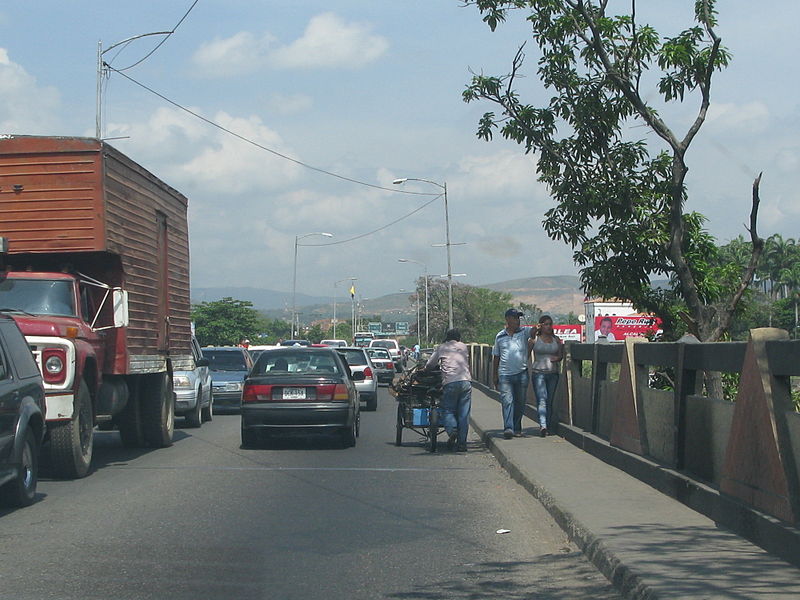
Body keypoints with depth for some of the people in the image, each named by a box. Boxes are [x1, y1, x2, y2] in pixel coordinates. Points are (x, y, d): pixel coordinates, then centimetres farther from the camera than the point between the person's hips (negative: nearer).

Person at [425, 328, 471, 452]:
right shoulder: (463, 347, 19)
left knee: (448, 410, 8)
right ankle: (461, 443, 1)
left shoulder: (442, 348, 13)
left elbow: (429, 365, 18)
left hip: (450, 383, -2)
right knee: (464, 414, 4)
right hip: (465, 381, 2)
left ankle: (452, 430, -20)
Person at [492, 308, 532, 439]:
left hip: (521, 374, 1)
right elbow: (496, 357, 15)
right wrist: (495, 376, 13)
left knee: (520, 403, 7)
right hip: (505, 375, -1)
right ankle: (508, 428, -22)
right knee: (507, 401, -13)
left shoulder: (524, 332, 6)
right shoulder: (500, 336, 9)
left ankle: (517, 428, 20)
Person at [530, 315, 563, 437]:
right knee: (542, 399, -16)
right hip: (538, 372, -4)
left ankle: (548, 425, 12)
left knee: (549, 401, 6)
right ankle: (543, 425, -28)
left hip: (553, 373, 4)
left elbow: (561, 355, 15)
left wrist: (557, 358, -6)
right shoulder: (535, 339, 3)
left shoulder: (556, 339, 12)